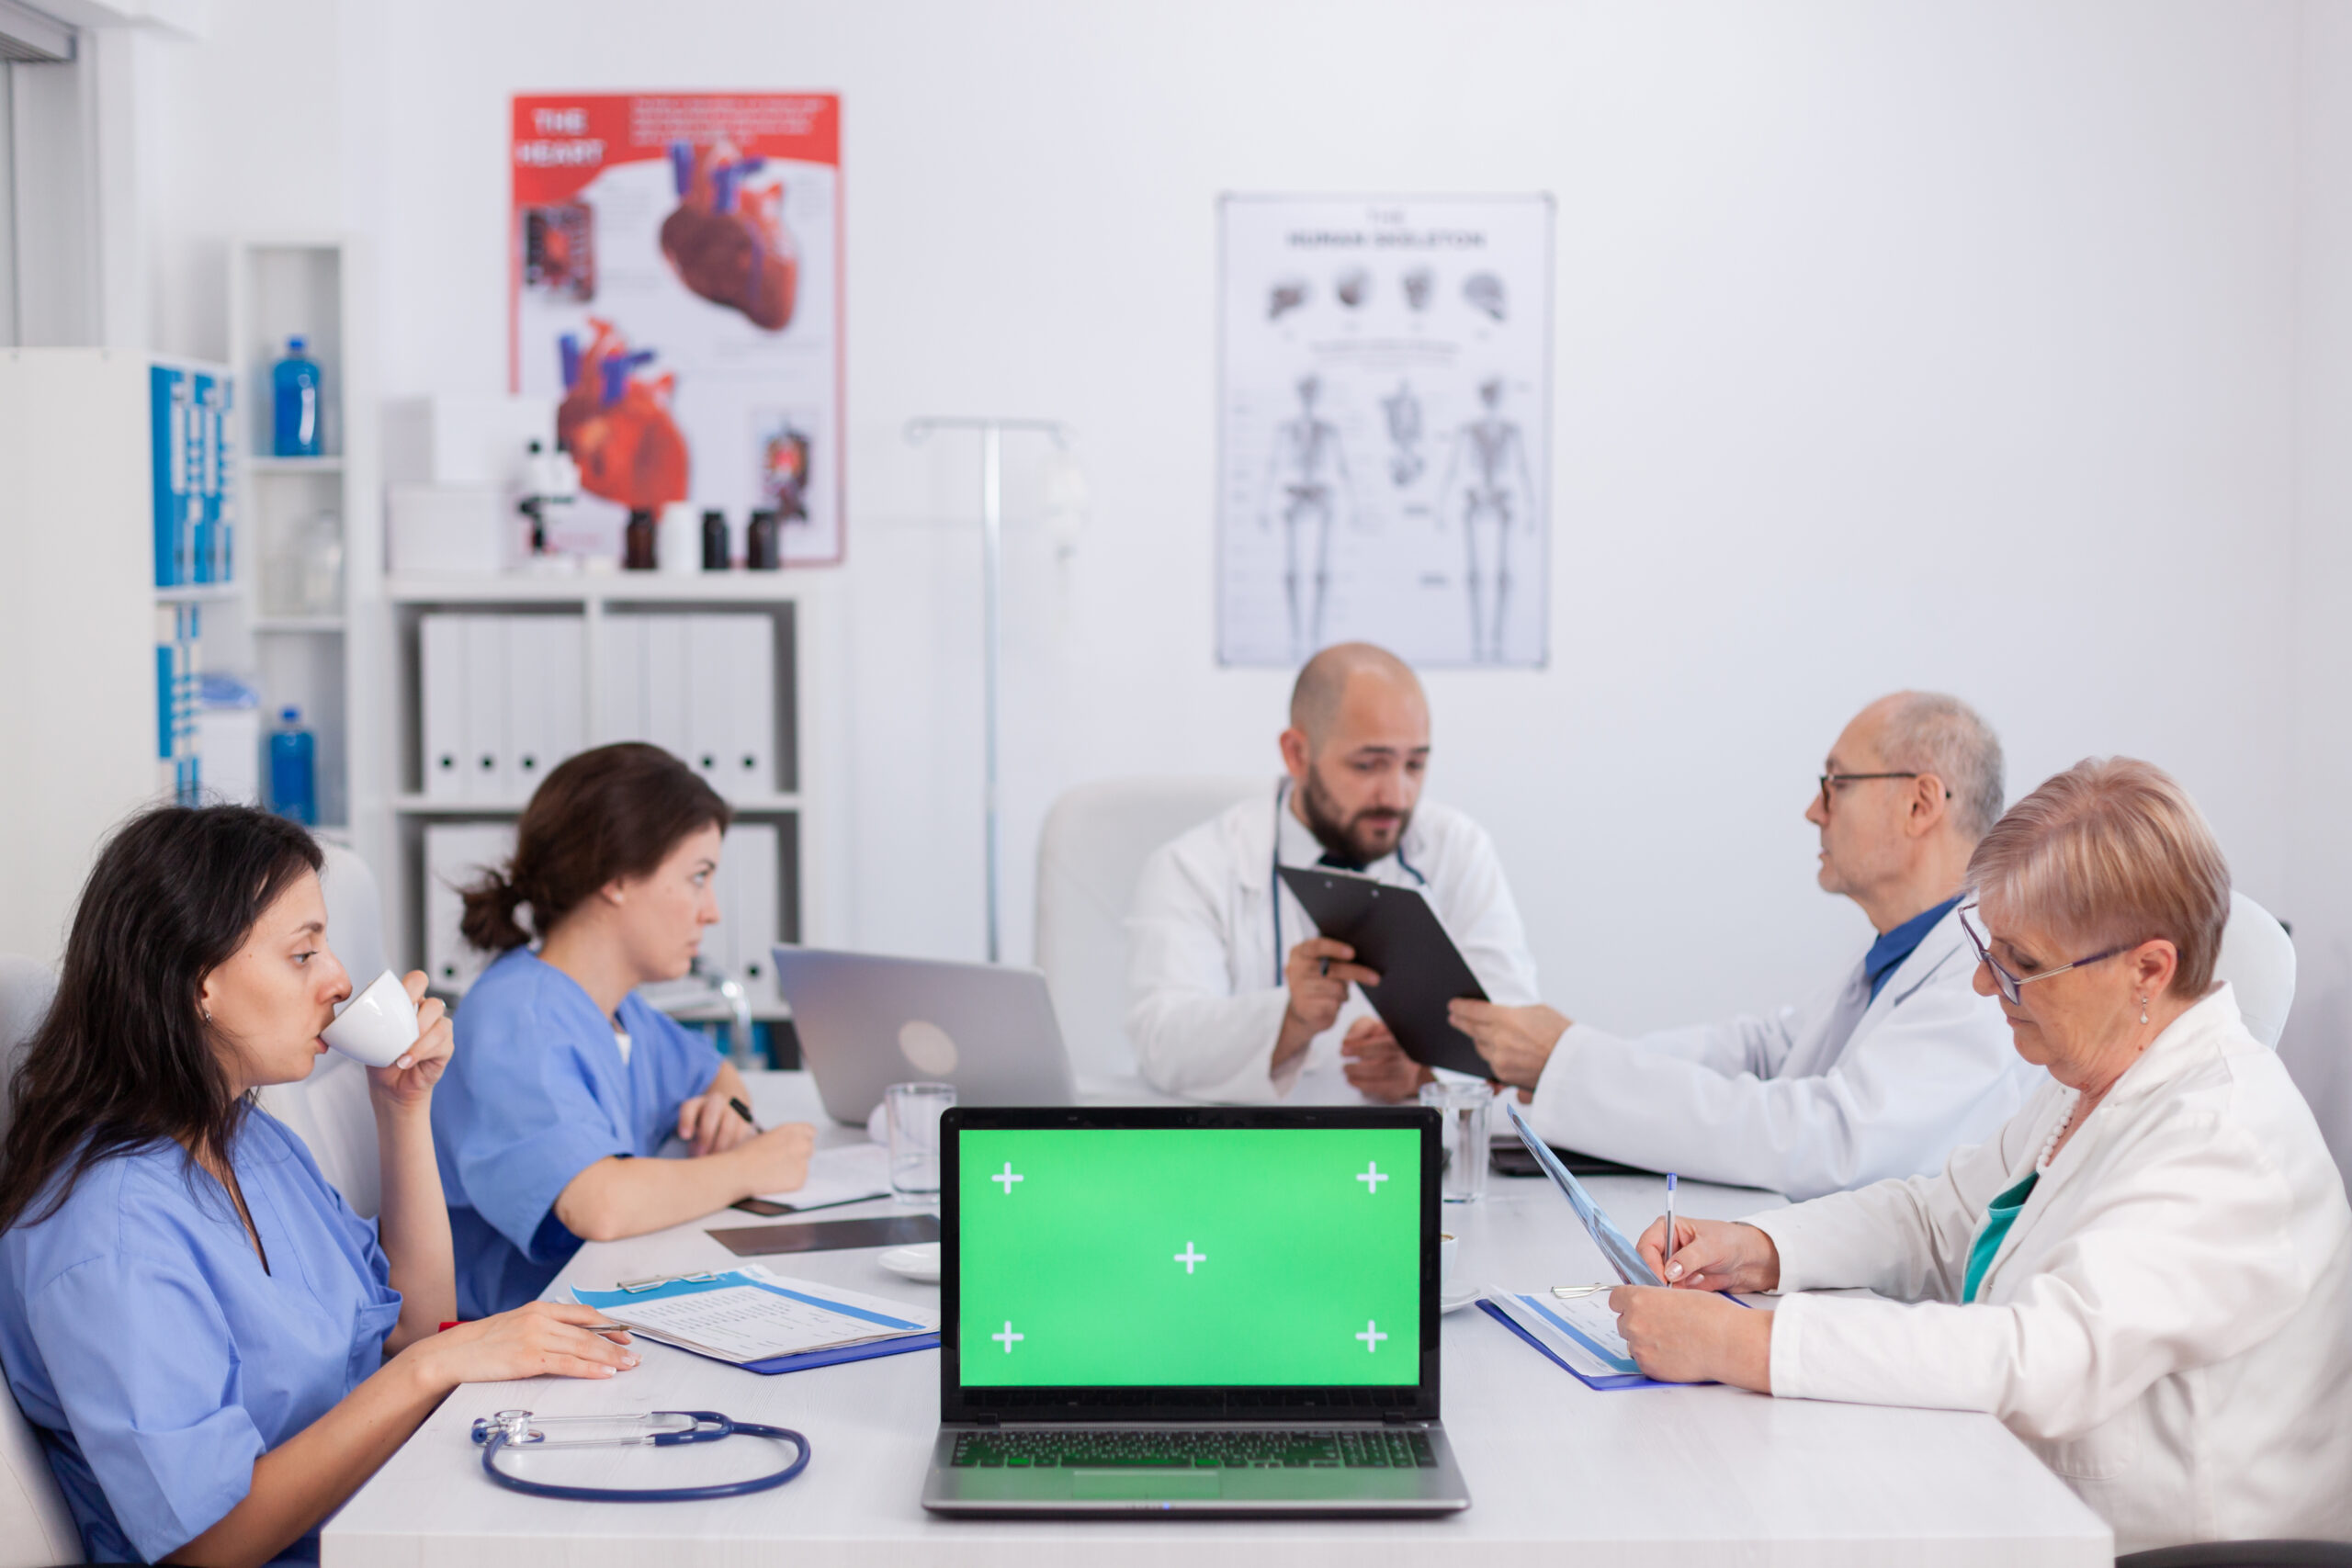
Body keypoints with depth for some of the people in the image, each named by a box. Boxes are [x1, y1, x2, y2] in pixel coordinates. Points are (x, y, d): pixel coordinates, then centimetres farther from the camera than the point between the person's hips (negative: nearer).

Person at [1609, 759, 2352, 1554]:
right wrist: (1760, 1250, 0)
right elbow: (1945, 1216, 18)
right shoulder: (2096, 1079, 6)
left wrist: (1739, 1342, -35)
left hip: (2149, 1548, -8)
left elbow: (2042, 1361, -33)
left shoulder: (2229, 1144, -23)